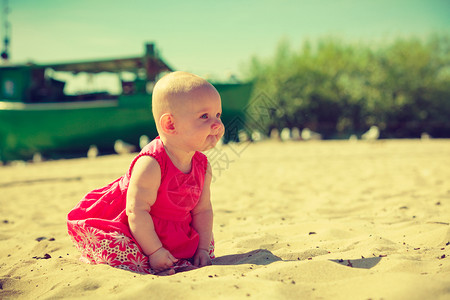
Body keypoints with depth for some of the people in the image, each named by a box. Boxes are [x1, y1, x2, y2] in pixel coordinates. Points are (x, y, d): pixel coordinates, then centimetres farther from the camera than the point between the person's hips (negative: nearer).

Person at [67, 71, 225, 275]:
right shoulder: (150, 165, -31)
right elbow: (137, 211, -30)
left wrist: (203, 249, -7)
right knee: (116, 250, -32)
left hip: (171, 232, 7)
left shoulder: (203, 167, -7)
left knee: (207, 243, 4)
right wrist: (155, 252, -27)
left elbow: (202, 210, 0)